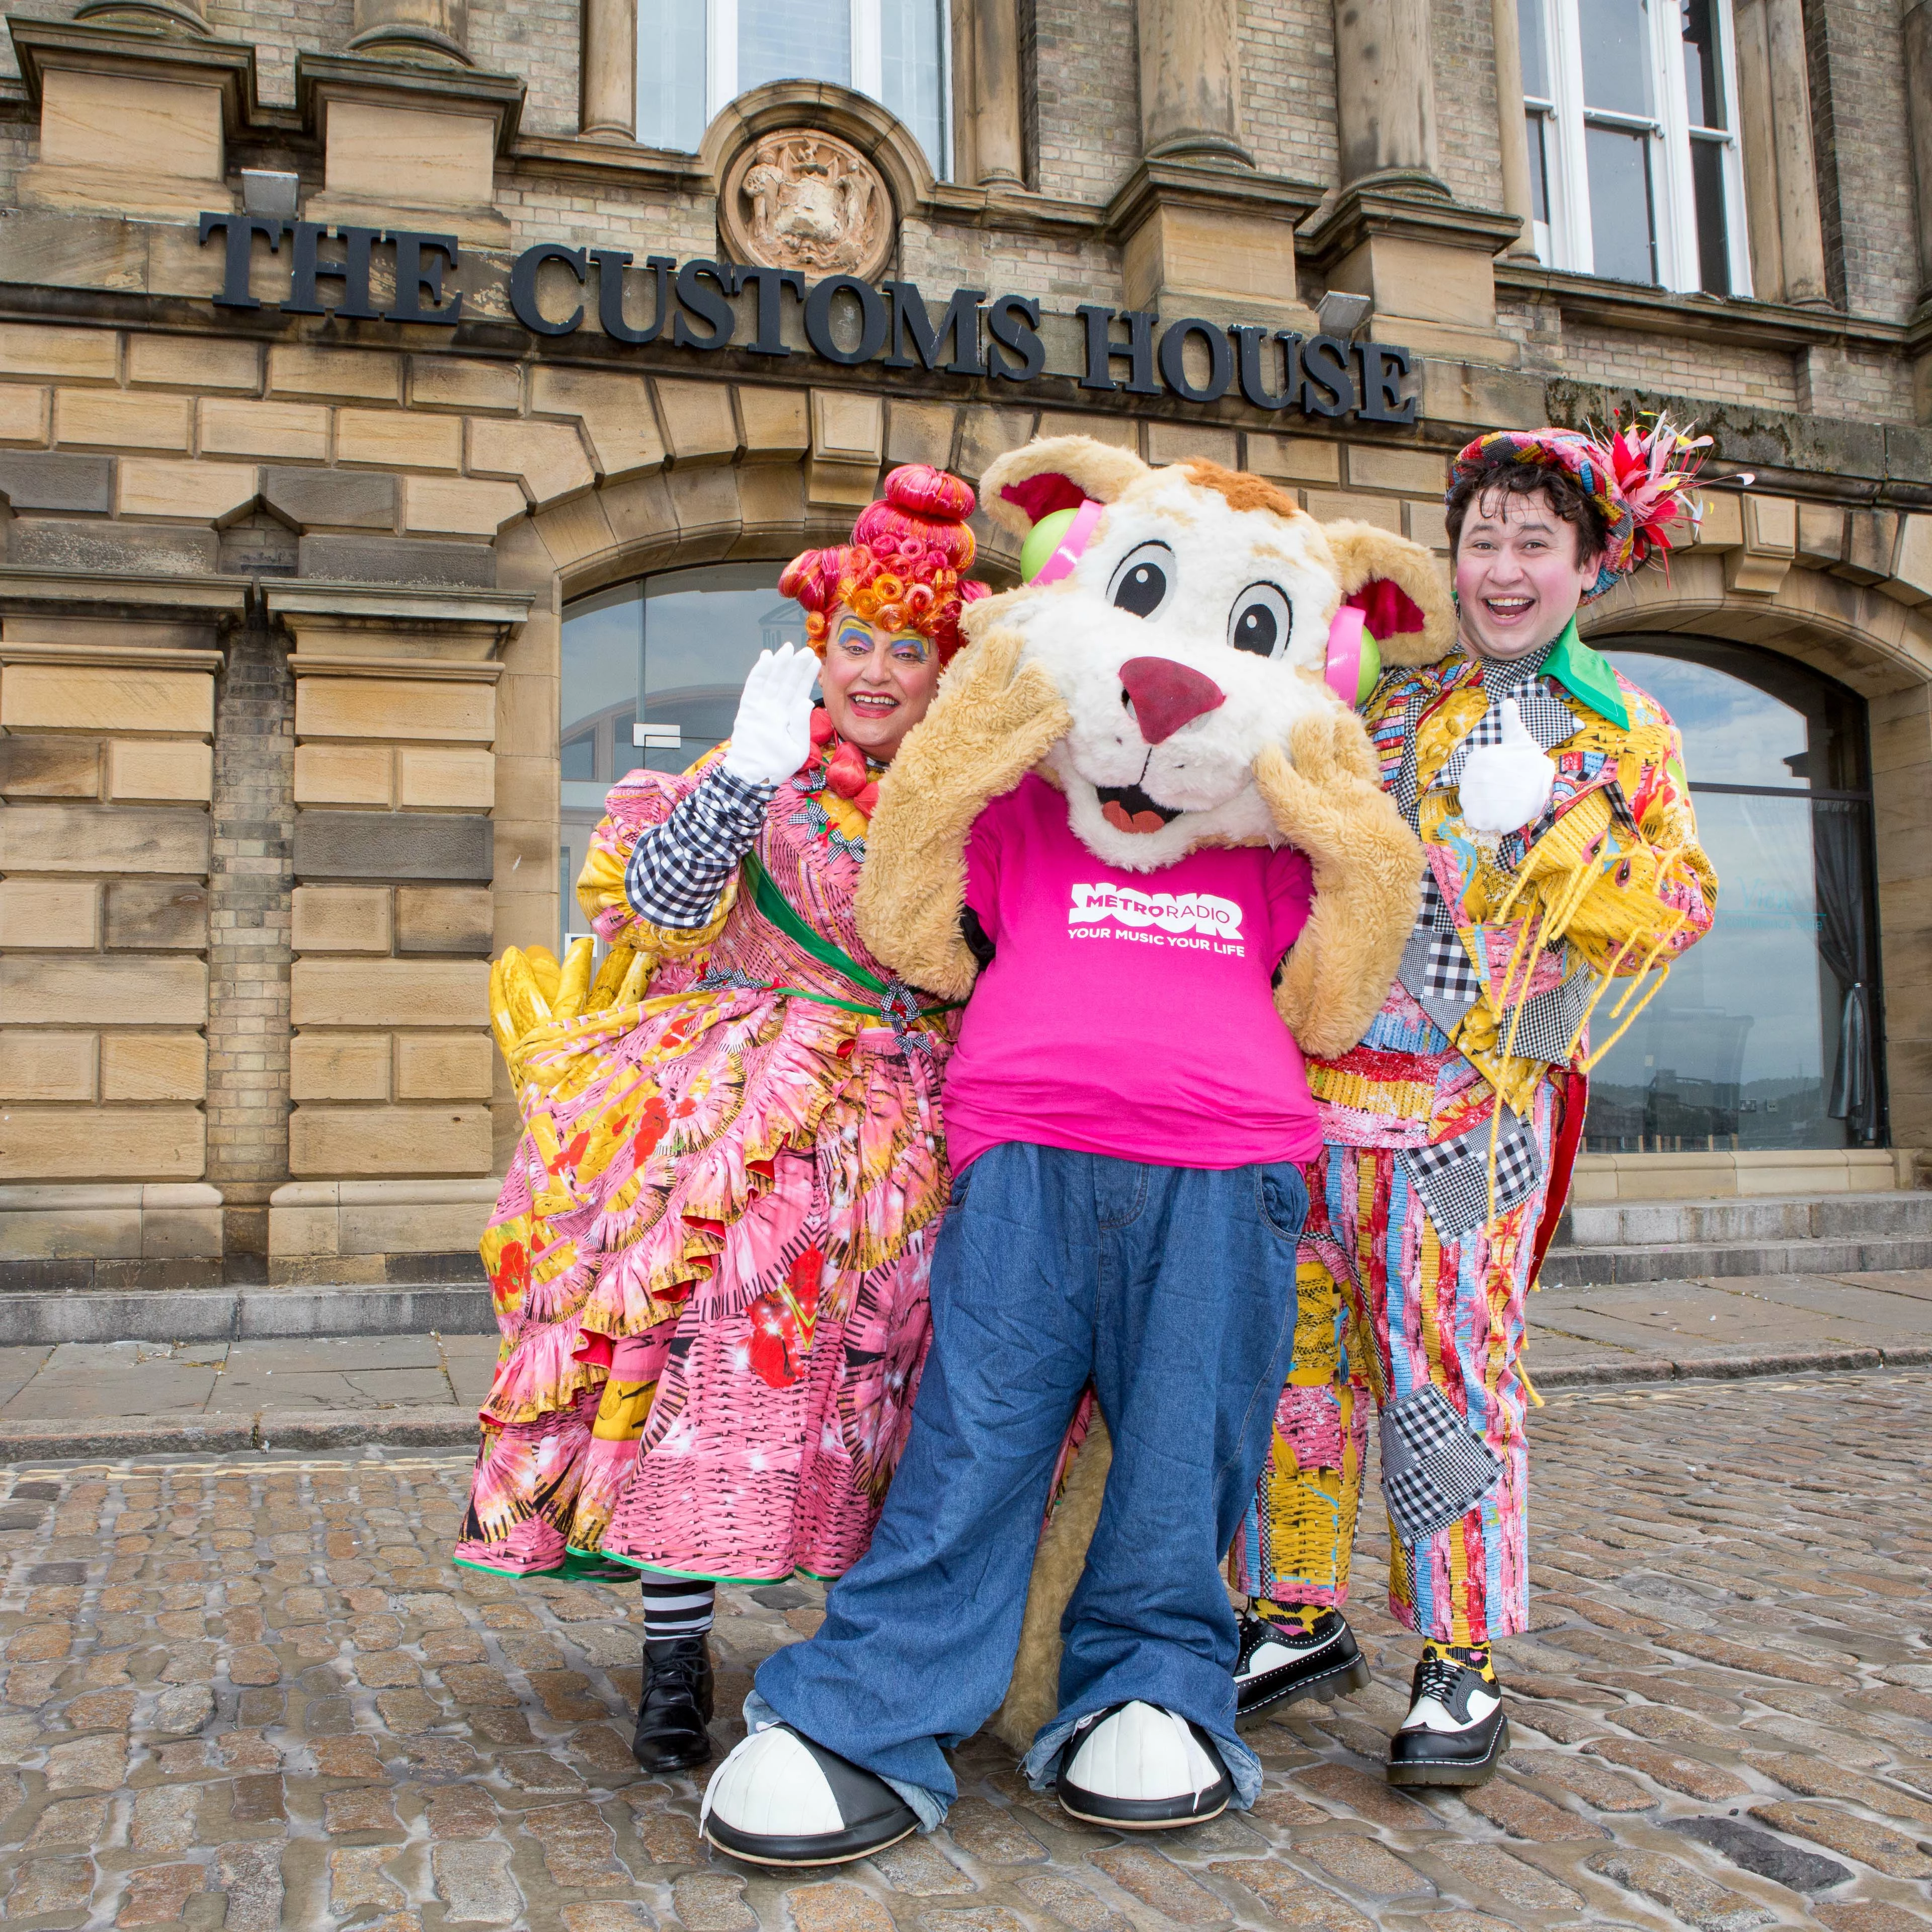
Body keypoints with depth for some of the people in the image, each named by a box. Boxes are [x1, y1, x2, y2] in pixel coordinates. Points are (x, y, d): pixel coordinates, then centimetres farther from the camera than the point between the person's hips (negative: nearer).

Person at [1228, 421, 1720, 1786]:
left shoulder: (1624, 731, 8)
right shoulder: (1383, 702, 14)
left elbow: (1687, 900, 2)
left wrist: (1563, 838, -12)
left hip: (1475, 1100, -3)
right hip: (1313, 1082, 3)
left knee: (1447, 1369, -3)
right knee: (1299, 1355, 7)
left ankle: (1462, 1664, 13)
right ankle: (1299, 1620, 23)